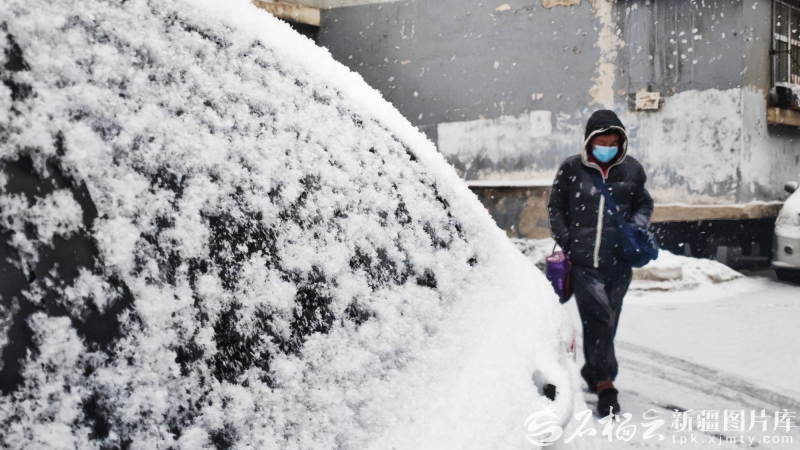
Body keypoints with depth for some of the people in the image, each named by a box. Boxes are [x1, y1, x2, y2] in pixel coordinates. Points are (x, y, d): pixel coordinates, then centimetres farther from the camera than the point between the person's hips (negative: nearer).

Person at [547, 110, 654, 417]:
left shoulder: (631, 169, 6)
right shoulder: (571, 169, 1)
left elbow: (644, 204, 21)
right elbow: (555, 208, 10)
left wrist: (637, 226, 2)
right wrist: (565, 243, 2)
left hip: (618, 262, 3)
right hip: (583, 261, -3)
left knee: (607, 320, 11)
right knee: (598, 318, -12)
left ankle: (593, 372, 31)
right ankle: (605, 384, -8)